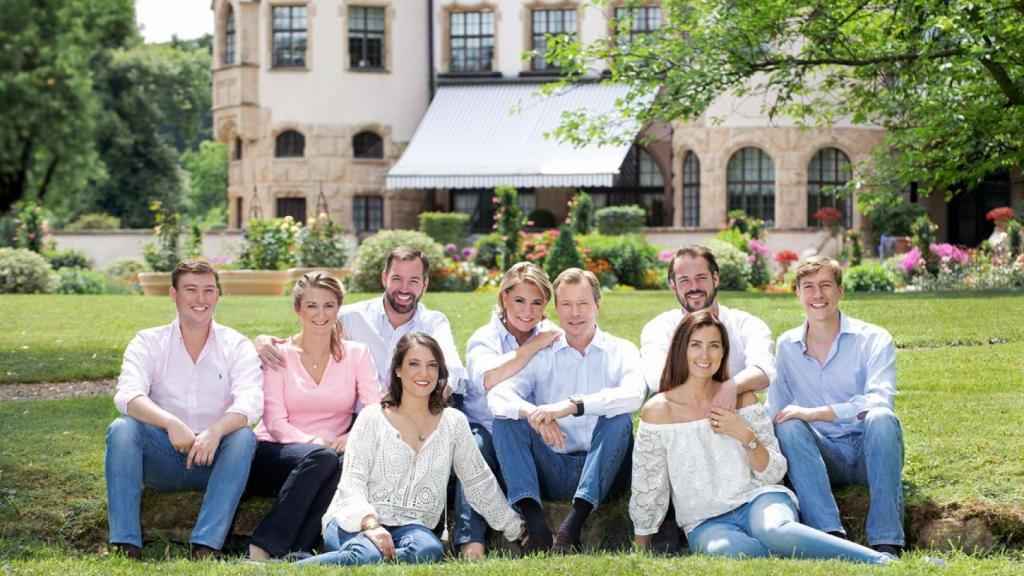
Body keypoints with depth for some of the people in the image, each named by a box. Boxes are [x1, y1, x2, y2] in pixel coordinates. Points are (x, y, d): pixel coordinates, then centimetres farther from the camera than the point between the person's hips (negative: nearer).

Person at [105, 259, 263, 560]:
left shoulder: (237, 346, 3)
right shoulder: (148, 342, 3)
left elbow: (250, 402, -15)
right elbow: (128, 395, -15)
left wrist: (216, 431, -37)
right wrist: (171, 423, -35)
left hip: (214, 462, 0)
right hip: (162, 461, 0)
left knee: (244, 436, -30)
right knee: (121, 428, -26)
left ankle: (206, 546, -38)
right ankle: (125, 545, -32)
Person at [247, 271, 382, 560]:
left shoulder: (356, 354, 8)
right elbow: (274, 420, -6)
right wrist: (310, 442, -25)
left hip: (331, 453, 2)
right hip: (275, 454, -1)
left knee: (348, 469, -35)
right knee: (322, 457, -36)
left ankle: (293, 553, -31)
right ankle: (262, 548, -33)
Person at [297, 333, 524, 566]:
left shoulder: (453, 423, 13)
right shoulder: (372, 418, 5)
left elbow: (481, 483, 21)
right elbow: (352, 483, -4)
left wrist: (515, 529, 20)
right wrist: (370, 523, -22)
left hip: (409, 526, 3)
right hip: (356, 520, -3)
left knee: (429, 551, -36)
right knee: (368, 554, -41)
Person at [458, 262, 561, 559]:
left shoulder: (552, 336, 8)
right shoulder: (485, 338, -2)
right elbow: (490, 380, -25)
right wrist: (536, 345, -19)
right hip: (486, 431, -1)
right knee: (475, 444, -34)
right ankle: (471, 539, -40)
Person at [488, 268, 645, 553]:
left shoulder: (621, 352, 5)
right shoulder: (541, 354, 10)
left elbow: (634, 394, -19)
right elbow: (497, 396, -7)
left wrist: (574, 406, -33)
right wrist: (534, 414, -30)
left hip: (603, 470, -2)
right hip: (553, 472, 2)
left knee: (619, 418, -27)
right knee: (506, 417, -17)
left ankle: (573, 526, -39)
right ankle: (536, 526, -36)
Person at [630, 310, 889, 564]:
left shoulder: (741, 398, 7)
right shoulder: (658, 410, 0)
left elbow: (774, 472, 5)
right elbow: (647, 489, 6)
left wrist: (745, 436, -11)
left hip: (757, 499, 1)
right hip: (706, 523, -1)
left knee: (775, 531, -38)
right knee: (723, 549, -39)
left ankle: (882, 563, -35)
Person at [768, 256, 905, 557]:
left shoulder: (873, 339, -3)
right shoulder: (787, 346, 8)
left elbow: (879, 401, -20)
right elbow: (775, 411, 5)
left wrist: (815, 413, -27)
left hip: (871, 453, -2)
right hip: (824, 459, 2)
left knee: (881, 418, -33)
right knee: (789, 427, -26)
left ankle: (887, 544, -39)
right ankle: (831, 537, -40)